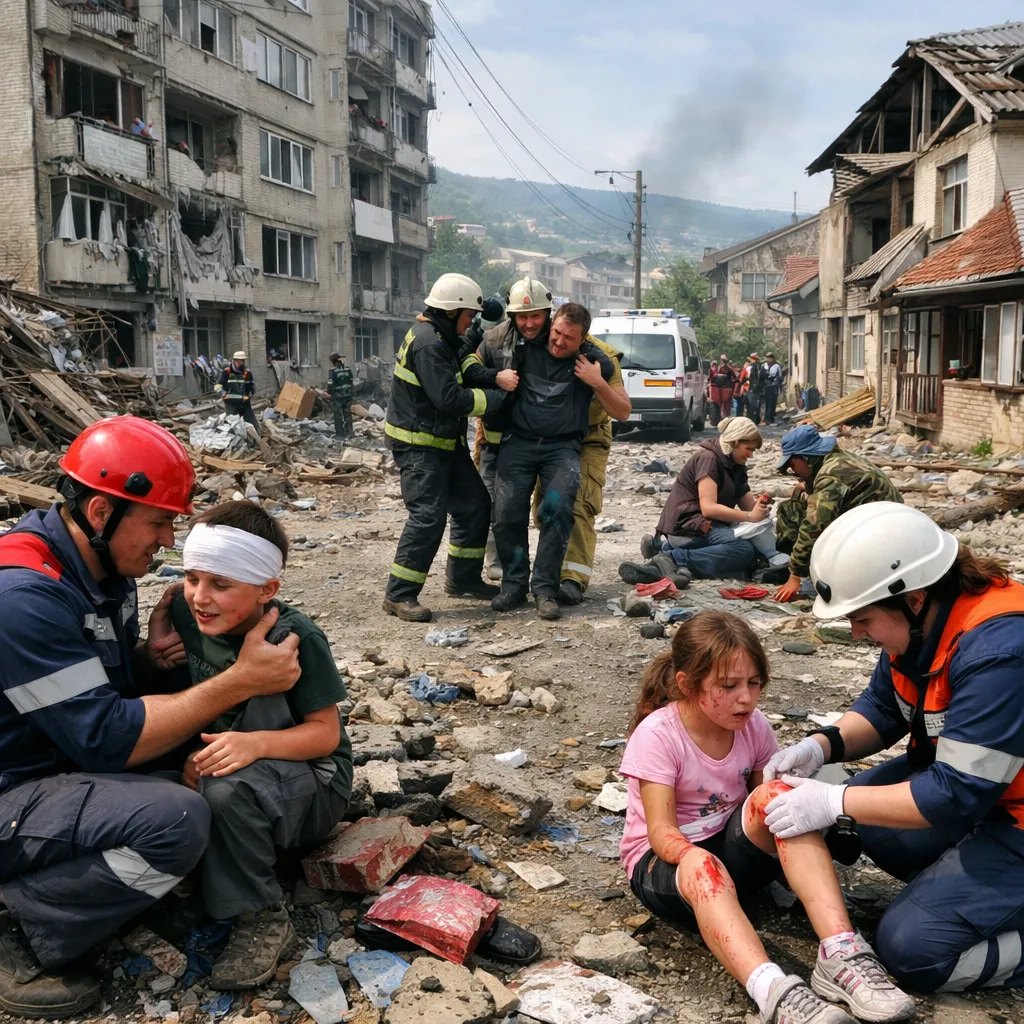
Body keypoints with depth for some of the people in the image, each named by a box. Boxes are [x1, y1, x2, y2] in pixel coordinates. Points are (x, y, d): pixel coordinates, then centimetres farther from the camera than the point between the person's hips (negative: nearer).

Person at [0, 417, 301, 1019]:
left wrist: (152, 657, -10)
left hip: (64, 763, 10)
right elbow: (105, 739, -27)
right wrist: (242, 681, -25)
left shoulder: (105, 564, 3)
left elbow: (110, 683, 13)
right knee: (177, 822, -30)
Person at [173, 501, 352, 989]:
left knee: (228, 789, -37)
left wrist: (256, 743, -38)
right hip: (220, 760, 5)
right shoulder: (185, 614, -8)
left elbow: (325, 732, -19)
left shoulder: (295, 638, -21)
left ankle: (261, 918, -17)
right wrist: (190, 756, -20)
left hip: (311, 782, -5)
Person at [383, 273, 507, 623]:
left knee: (474, 505, 14)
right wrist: (496, 396, -17)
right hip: (418, 445, -11)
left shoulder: (442, 338, 13)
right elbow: (449, 398, -26)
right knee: (428, 516, -14)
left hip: (445, 442, 11)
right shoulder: (428, 344, -21)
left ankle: (463, 580, 26)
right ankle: (399, 595, -6)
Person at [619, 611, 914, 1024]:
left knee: (778, 795, -27)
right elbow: (661, 832, -22)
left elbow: (767, 810, 1)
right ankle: (773, 991, -63)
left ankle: (841, 953, -38)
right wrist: (702, 863, -40)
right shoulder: (656, 735, -17)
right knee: (701, 867, -41)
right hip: (663, 861, -4)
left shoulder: (754, 726, -2)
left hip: (733, 849, 4)